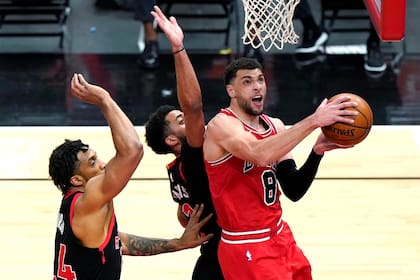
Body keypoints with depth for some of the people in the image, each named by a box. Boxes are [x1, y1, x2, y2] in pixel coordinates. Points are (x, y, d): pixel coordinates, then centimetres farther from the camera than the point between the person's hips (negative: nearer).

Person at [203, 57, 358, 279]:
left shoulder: (275, 126, 8)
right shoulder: (222, 125, -15)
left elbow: (294, 191, 4)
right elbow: (259, 154, -36)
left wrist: (317, 152, -12)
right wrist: (312, 122, -36)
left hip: (280, 237, 8)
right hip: (246, 249, -8)